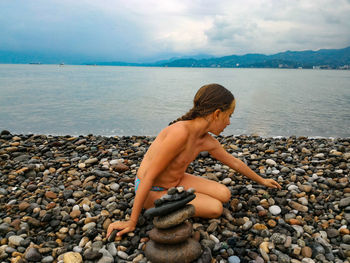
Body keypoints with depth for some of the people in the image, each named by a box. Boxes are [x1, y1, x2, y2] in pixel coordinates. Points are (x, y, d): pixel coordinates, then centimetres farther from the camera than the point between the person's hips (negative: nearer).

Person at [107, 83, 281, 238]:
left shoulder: (207, 141, -7)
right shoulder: (180, 132, -34)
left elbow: (235, 163, 11)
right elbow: (149, 176, -28)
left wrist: (262, 181, 25)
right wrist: (132, 222, -21)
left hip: (175, 181, 7)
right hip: (152, 192, -7)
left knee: (224, 195, -4)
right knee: (215, 209, -13)